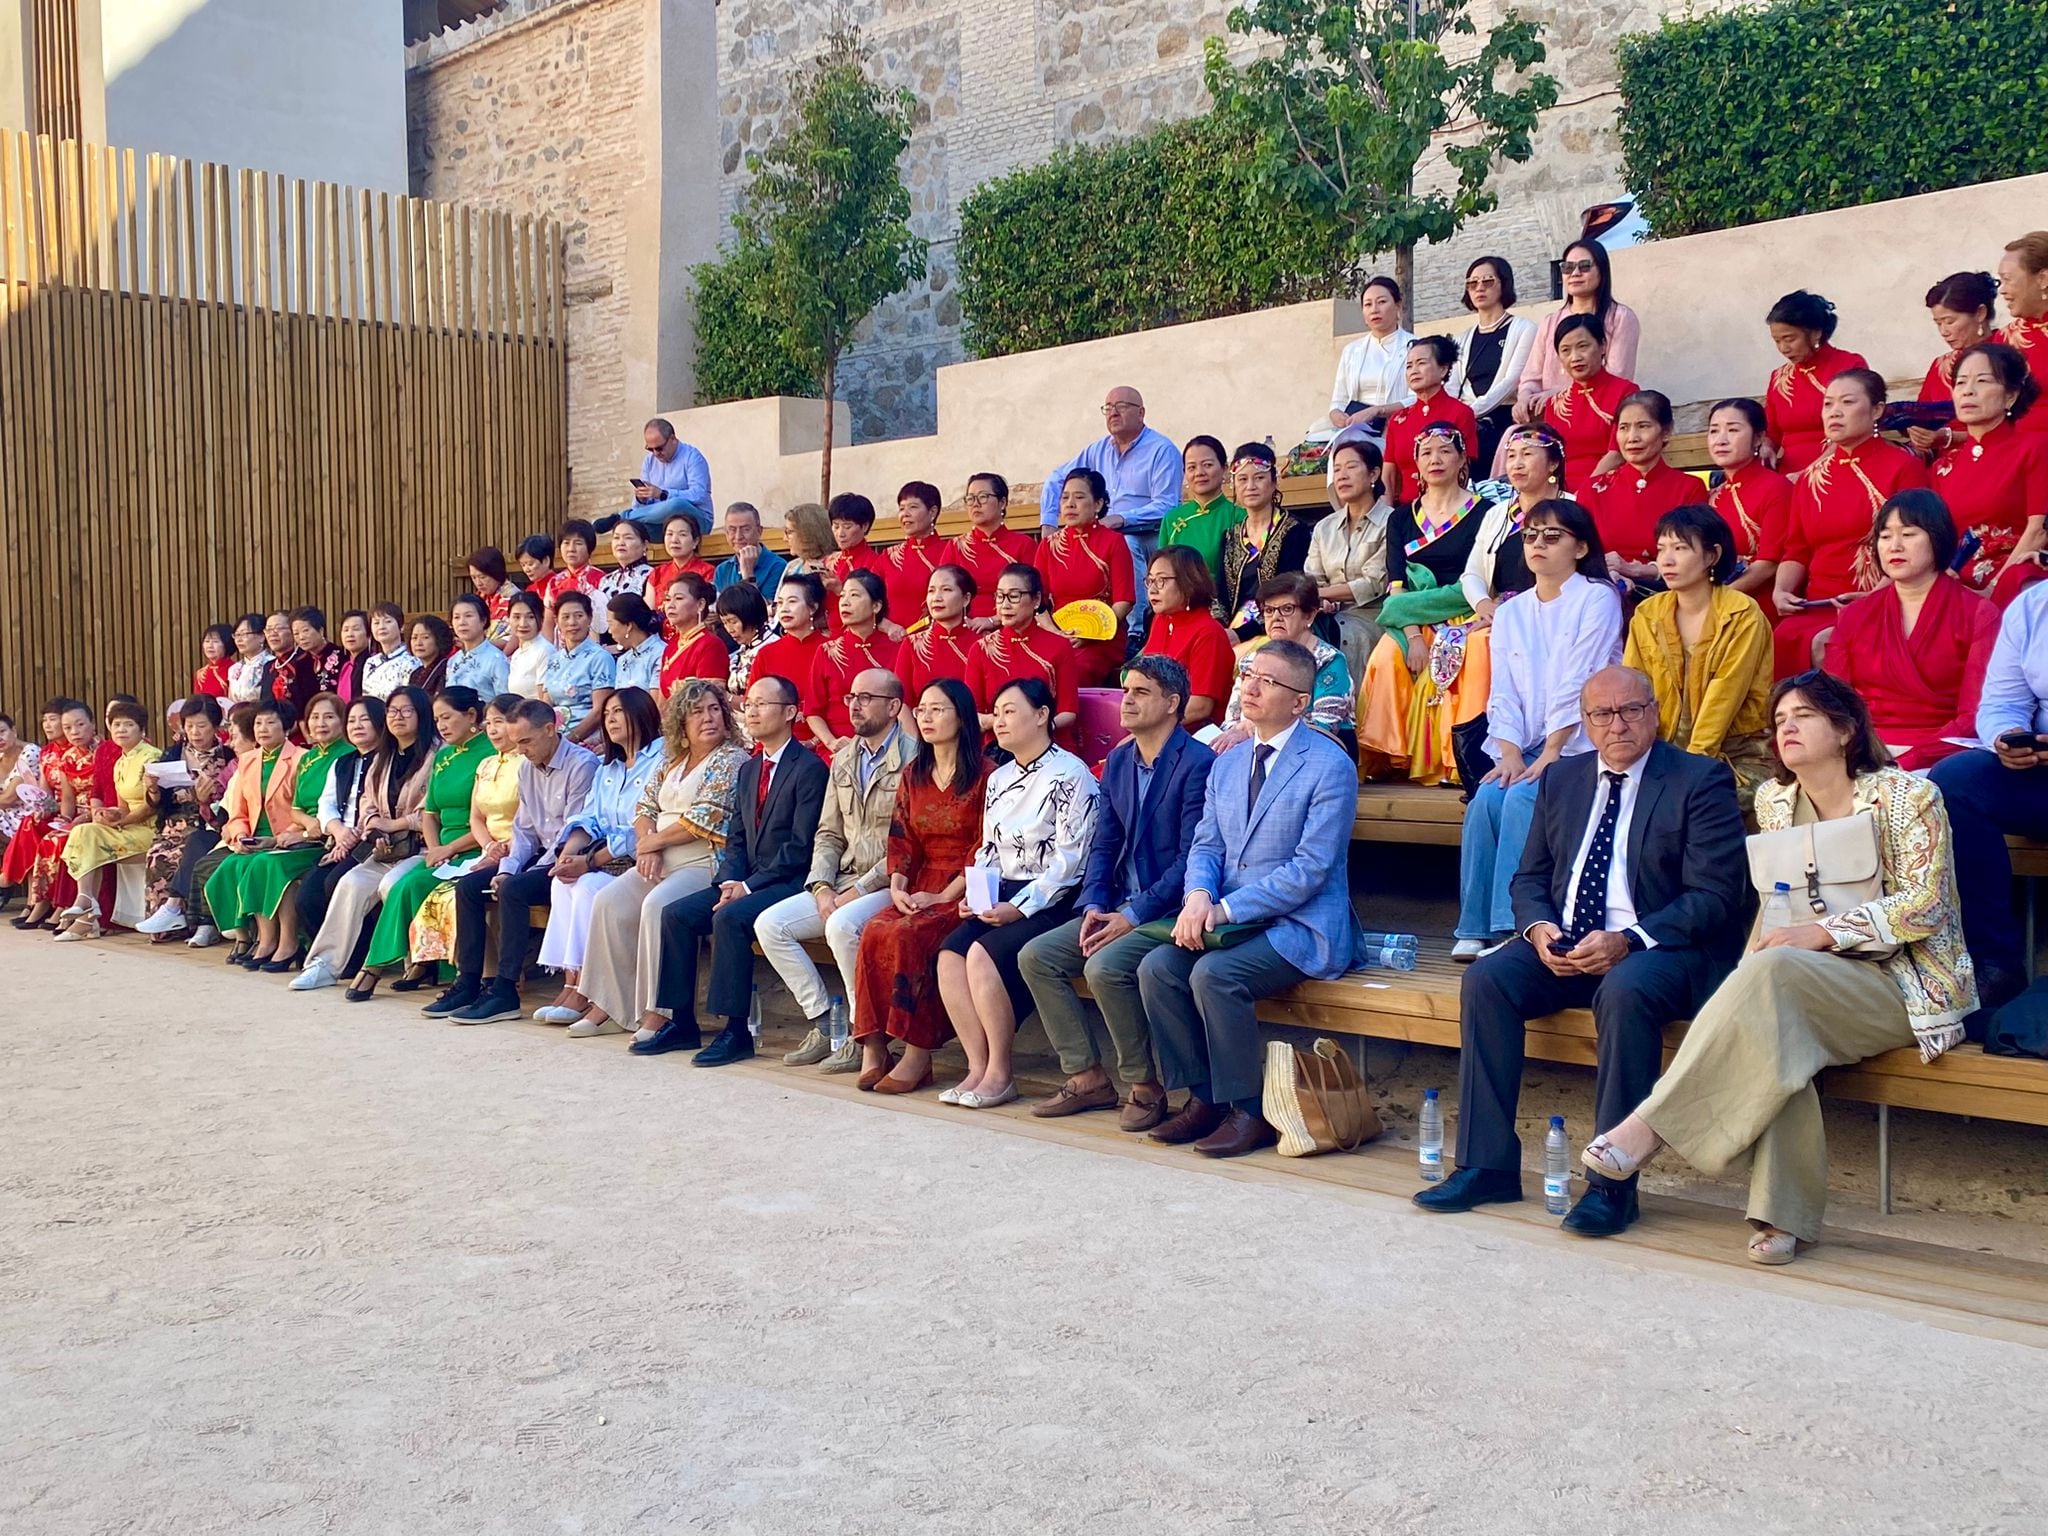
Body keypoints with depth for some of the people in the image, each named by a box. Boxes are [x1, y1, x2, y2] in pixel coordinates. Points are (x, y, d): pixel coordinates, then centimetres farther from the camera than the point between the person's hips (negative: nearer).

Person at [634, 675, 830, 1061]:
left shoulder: (809, 768, -9)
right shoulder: (749, 770, 18)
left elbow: (800, 845, -16)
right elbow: (736, 837, 15)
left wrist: (750, 885, -17)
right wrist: (732, 881, -4)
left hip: (788, 882, -8)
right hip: (747, 882, 8)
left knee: (729, 917, -31)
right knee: (676, 913, -6)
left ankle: (736, 1031, -24)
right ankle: (681, 1022, 0)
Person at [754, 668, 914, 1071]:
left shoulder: (912, 758, -11)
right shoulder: (844, 759, 16)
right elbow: (828, 834, 16)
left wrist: (860, 888, -17)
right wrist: (821, 887, -1)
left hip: (890, 885, -8)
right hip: (843, 883, 8)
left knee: (842, 926, -34)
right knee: (770, 924, -8)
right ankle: (823, 1025, -1)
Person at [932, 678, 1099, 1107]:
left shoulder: (1069, 775, -8)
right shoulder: (999, 778, 18)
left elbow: (1068, 860, -14)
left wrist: (1019, 908, -18)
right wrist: (974, 894, 1)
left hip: (1053, 902, -7)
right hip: (1002, 897, 7)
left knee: (983, 953, -27)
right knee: (949, 953, -18)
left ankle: (999, 1074, -14)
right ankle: (978, 1067, -13)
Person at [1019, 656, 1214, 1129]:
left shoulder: (1198, 764, -13)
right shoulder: (1118, 761, 13)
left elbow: (1192, 858, -17)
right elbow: (1103, 844, 14)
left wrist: (1134, 916, -20)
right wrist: (1094, 905, -3)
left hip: (1169, 911, -8)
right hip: (1122, 908, 8)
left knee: (1106, 965, -30)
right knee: (1035, 956, -6)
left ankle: (1145, 1087, -11)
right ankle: (1086, 1077, 2)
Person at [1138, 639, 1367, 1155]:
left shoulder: (1329, 766, -10)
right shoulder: (1227, 764, 14)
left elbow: (1310, 869, -16)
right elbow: (1206, 845, 12)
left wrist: (1226, 910, -19)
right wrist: (1198, 895, -12)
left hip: (1302, 926, -7)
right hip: (1230, 920, 7)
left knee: (1214, 973, -30)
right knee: (1157, 967, -17)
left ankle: (1249, 1111, -12)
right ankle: (1201, 1098, -2)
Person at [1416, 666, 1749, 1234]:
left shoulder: (1701, 781, -2)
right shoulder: (1562, 780, 15)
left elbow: (1714, 895, -10)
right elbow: (1530, 878, 17)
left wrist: (1628, 941, -23)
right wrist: (1538, 928, -7)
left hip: (1660, 948, -5)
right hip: (1563, 945, 5)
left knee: (1625, 992, -36)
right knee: (1486, 979, -20)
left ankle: (1612, 1181, -28)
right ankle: (1486, 1164, -16)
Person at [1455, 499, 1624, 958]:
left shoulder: (1597, 599, -1)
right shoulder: (1511, 613, 17)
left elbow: (1579, 684, -11)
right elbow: (1503, 694, 8)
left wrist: (1549, 755, -18)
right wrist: (1510, 755, -9)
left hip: (1577, 746, -4)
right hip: (1523, 748, 5)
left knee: (1521, 799, -29)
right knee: (1486, 798, -23)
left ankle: (1513, 927, -27)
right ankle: (1474, 928, -20)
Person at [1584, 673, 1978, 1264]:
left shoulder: (1906, 796, -3)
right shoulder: (1774, 800, 13)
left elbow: (1927, 902, -11)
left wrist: (1823, 933, -21)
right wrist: (1765, 944, -2)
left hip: (1900, 986, -5)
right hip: (1804, 983, 5)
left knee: (1776, 972, -35)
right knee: (1772, 1034, -33)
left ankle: (1653, 1124, -37)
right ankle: (1785, 1216, -31)